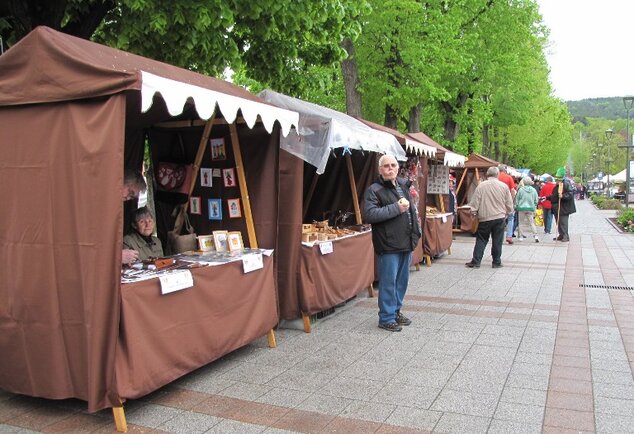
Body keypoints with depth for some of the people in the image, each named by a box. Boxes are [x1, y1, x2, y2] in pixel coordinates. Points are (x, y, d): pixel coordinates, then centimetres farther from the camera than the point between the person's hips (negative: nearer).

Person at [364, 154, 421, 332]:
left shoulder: (403, 185, 13)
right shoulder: (374, 190, -10)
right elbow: (370, 215, -24)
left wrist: (416, 232, 20)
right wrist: (396, 208, -22)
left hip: (406, 242, 8)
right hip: (389, 245, -7)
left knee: (402, 280, 16)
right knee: (389, 282, -2)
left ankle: (396, 311, 31)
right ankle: (386, 318, 10)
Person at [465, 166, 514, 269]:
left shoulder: (481, 186, -5)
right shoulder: (504, 186, 0)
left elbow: (474, 203, -4)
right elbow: (509, 203, 5)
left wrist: (473, 213, 8)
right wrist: (508, 213, 20)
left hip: (484, 218, 0)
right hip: (499, 217, 1)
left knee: (481, 240, 8)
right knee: (497, 241, 7)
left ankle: (476, 261, 8)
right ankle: (497, 262, 13)